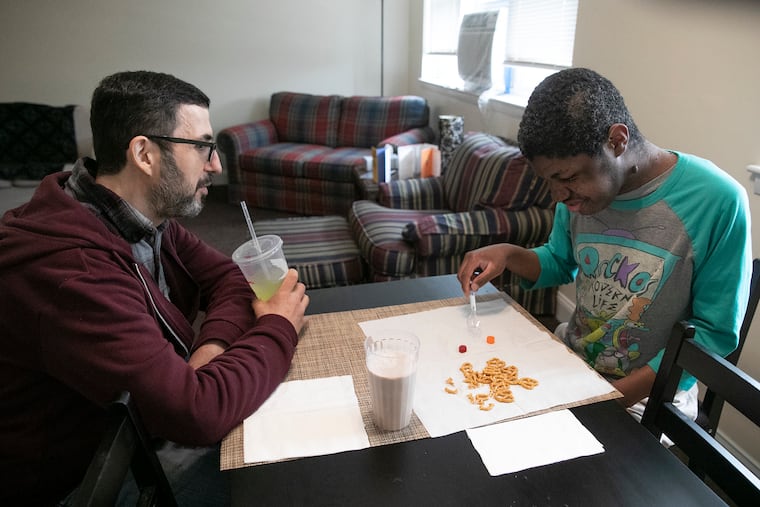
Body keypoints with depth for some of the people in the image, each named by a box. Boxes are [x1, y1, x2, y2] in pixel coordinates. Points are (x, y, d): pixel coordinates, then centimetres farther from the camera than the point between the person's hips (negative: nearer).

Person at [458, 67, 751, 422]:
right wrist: (509, 255, -11)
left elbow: (714, 331, -14)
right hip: (568, 360, 5)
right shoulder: (581, 189, -5)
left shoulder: (718, 202, -21)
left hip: (646, 395, -4)